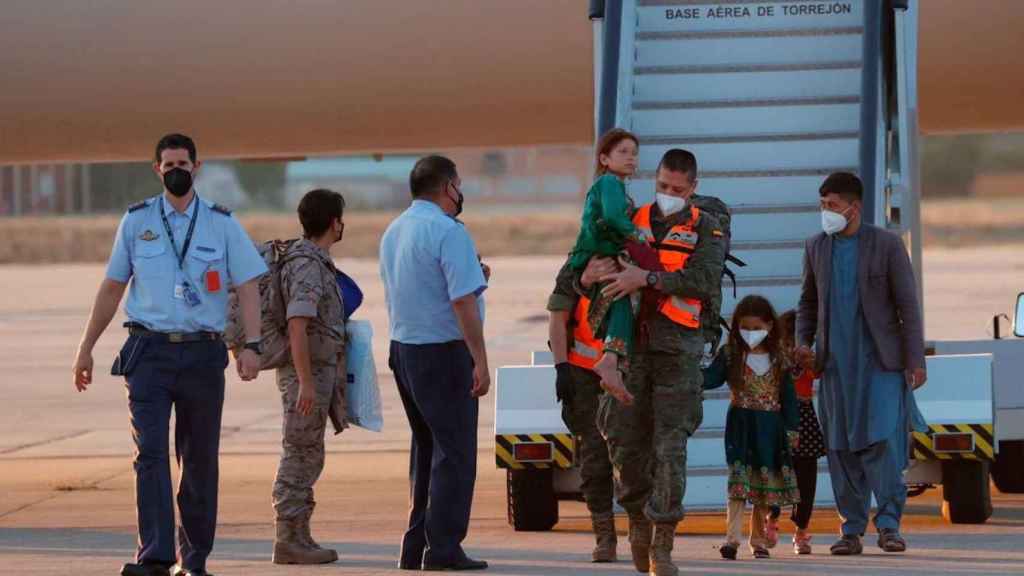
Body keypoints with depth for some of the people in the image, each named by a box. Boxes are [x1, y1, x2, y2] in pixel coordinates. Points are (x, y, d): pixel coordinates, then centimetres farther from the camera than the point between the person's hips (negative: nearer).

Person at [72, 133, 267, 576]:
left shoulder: (222, 224, 5)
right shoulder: (136, 221, 7)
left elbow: (248, 287, 1)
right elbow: (111, 288, 14)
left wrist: (252, 345, -13)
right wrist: (85, 349, 13)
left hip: (202, 353, 0)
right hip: (149, 352, 0)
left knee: (199, 460, 5)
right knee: (150, 452, -14)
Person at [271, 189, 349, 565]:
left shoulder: (314, 262, 15)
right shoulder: (308, 266, -18)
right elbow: (297, 327, -25)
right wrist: (306, 383, -28)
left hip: (314, 373, 10)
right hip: (308, 374, -10)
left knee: (307, 458, 11)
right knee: (300, 456, -6)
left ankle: (299, 538, 15)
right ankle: (288, 541, -4)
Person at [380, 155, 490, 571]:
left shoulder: (393, 232, 12)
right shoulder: (448, 231, -15)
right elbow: (464, 302, -21)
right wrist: (480, 361, -19)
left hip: (402, 347, 8)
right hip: (444, 351, -8)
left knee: (425, 447, 17)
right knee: (454, 451, -3)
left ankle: (415, 547, 17)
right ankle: (443, 548, -6)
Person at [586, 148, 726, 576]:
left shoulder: (705, 229, 5)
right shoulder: (630, 222, 13)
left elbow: (704, 280, -13)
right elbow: (580, 274, 16)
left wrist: (647, 278, -21)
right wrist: (587, 275, -8)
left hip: (677, 349, -3)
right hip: (629, 346, 3)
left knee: (671, 447, -8)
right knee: (626, 442, 4)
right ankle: (637, 517, 27)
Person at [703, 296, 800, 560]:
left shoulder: (778, 358, 5)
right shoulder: (731, 354, 1)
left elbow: (788, 396, 8)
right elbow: (713, 377, -9)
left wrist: (792, 428, 5)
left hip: (770, 428, 2)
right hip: (740, 426, -2)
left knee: (765, 488, 7)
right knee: (739, 480, -13)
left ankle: (759, 540, 16)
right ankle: (732, 537, -20)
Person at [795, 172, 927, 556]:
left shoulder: (887, 245, -2)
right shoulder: (817, 248, 11)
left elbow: (908, 304, -2)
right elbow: (809, 303, 20)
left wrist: (915, 360, -7)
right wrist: (804, 343, 3)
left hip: (881, 363, -4)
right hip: (836, 364, 4)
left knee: (882, 442, -13)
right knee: (842, 449, 3)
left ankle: (889, 524, -6)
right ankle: (852, 530, 7)